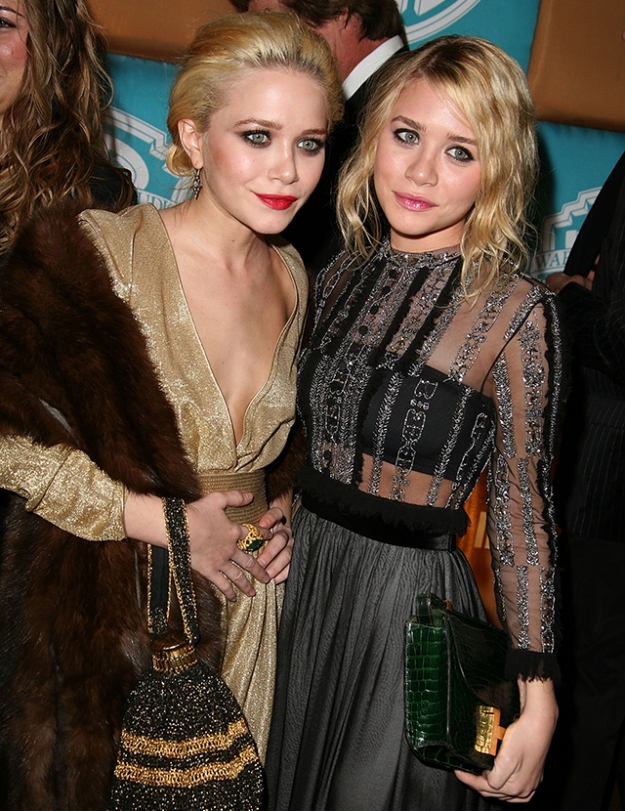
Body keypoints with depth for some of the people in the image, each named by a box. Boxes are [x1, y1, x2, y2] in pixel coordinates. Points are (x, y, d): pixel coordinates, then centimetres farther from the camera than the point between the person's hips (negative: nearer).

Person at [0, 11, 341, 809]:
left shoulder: (293, 278, 6)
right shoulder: (97, 254, -14)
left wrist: (280, 518, 0)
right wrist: (165, 521, -17)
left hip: (243, 605, 5)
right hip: (107, 616, -5)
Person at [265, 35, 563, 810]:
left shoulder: (514, 309, -15)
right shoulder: (343, 274, 2)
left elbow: (520, 505, -13)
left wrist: (537, 701, -13)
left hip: (412, 601, -5)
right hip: (302, 580, 6)